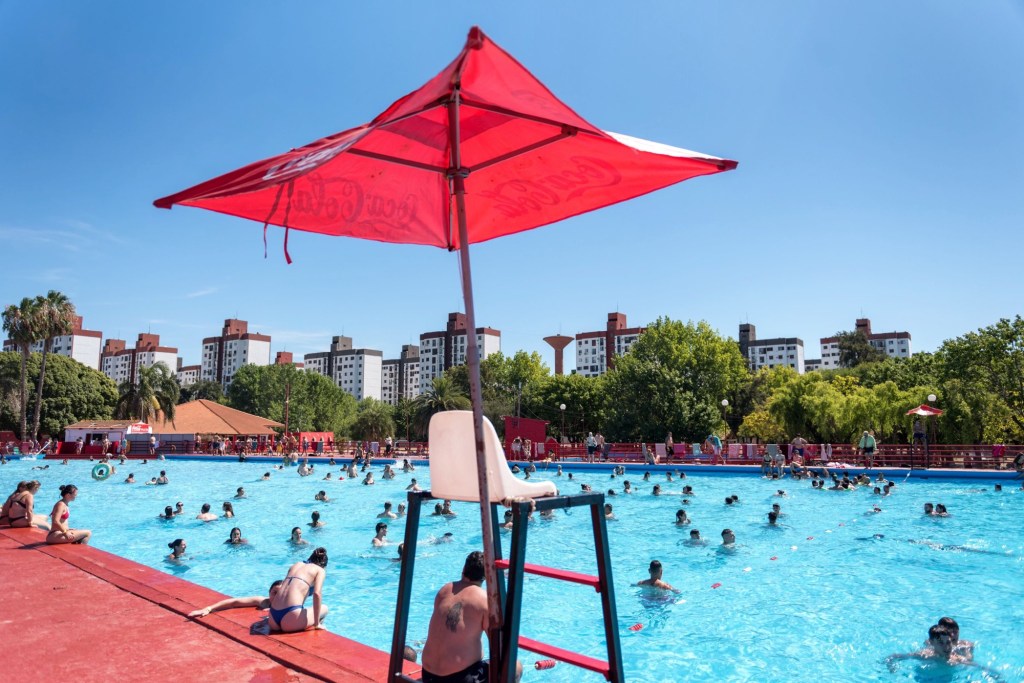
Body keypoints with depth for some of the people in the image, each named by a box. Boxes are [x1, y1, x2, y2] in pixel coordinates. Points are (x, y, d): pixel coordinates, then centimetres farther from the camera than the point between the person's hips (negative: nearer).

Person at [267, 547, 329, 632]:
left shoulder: (296, 565, 23)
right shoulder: (320, 570, 7)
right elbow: (317, 594, -9)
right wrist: (316, 623, -3)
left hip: (273, 618, 7)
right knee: (324, 608, 21)